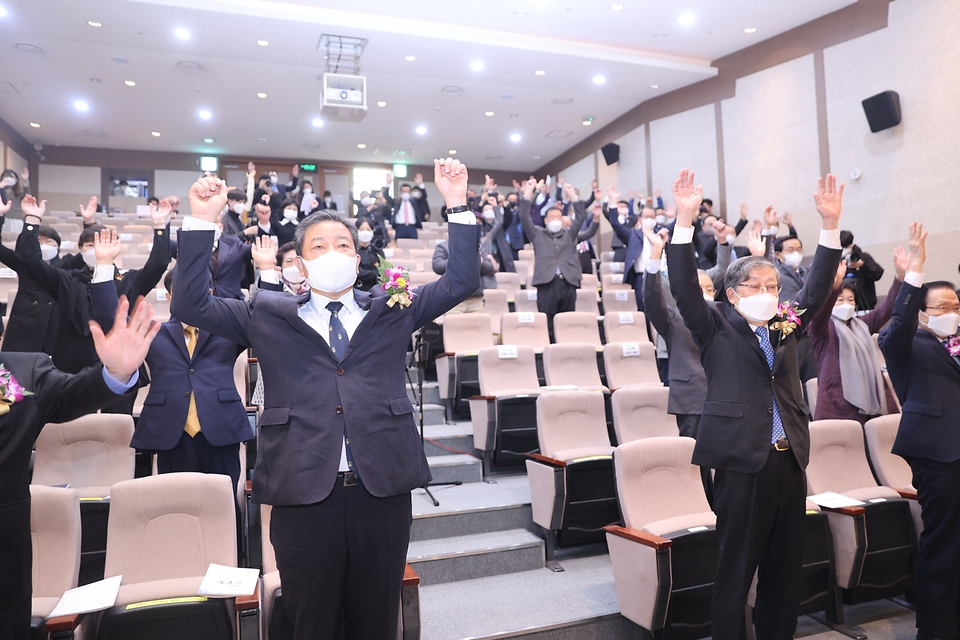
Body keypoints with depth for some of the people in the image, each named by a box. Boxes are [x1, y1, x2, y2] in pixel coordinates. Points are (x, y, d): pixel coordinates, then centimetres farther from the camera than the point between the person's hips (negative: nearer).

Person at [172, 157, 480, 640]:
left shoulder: (390, 311, 9)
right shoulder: (268, 316, 8)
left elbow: (461, 281, 6)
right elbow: (191, 305, 3)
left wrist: (457, 206, -2)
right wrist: (201, 221, -5)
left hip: (382, 491, 1)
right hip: (303, 495, 0)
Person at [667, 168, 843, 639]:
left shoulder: (785, 326, 14)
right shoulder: (716, 328, 0)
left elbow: (817, 287, 7)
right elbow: (685, 288, -13)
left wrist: (830, 223, -4)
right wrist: (684, 220, -23)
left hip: (789, 462, 6)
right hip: (742, 462, -5)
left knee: (785, 570, 16)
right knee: (735, 570, 3)